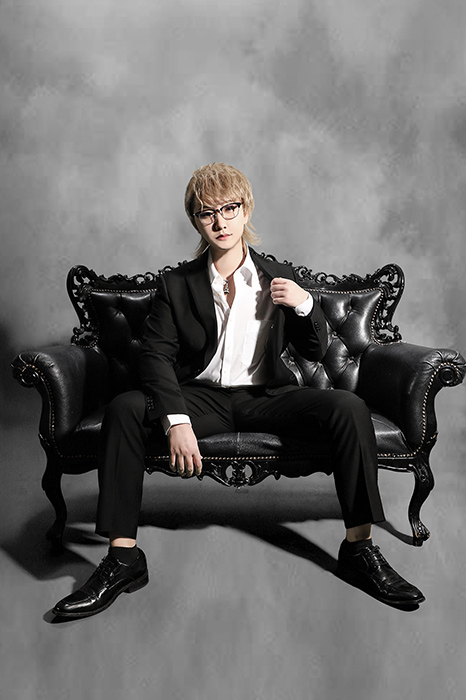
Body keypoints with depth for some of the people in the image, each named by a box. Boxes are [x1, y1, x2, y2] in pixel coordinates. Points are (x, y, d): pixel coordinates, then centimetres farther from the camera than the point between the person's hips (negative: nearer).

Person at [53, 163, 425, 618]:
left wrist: (305, 304, -14)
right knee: (124, 409, -27)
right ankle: (123, 558, -20)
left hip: (266, 397, 1)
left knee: (349, 408, -25)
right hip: (202, 398, 0)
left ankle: (358, 548, -14)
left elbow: (316, 352, 8)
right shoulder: (177, 284, 3)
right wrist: (176, 421, -26)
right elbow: (156, 355, -9)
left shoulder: (279, 278, 7)